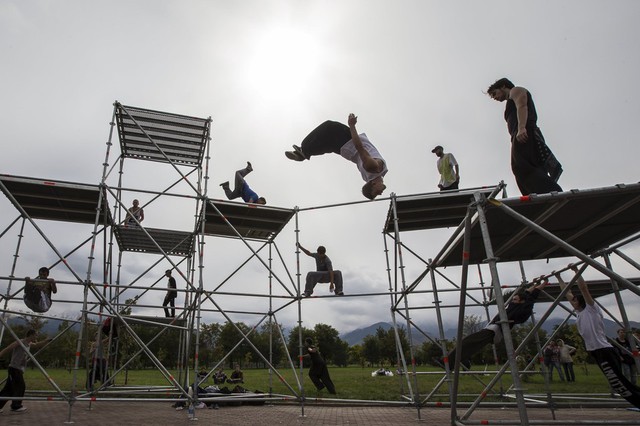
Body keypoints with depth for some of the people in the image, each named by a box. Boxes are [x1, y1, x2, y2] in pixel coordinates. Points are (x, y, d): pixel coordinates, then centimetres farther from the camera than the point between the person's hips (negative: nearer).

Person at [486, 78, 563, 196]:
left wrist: (521, 128, -21)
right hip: (520, 137, 9)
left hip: (525, 135, -9)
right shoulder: (512, 104, 41)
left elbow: (522, 106, -4)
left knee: (524, 169, -28)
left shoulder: (516, 90, 18)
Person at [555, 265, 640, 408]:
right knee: (618, 385, 11)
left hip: (605, 352, -9)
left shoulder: (591, 309, -4)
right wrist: (559, 278, 26)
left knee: (620, 384, -11)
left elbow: (583, 288, -15)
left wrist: (576, 271, -15)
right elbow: (567, 293, 22)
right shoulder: (579, 312, 15)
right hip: (596, 352, 9)